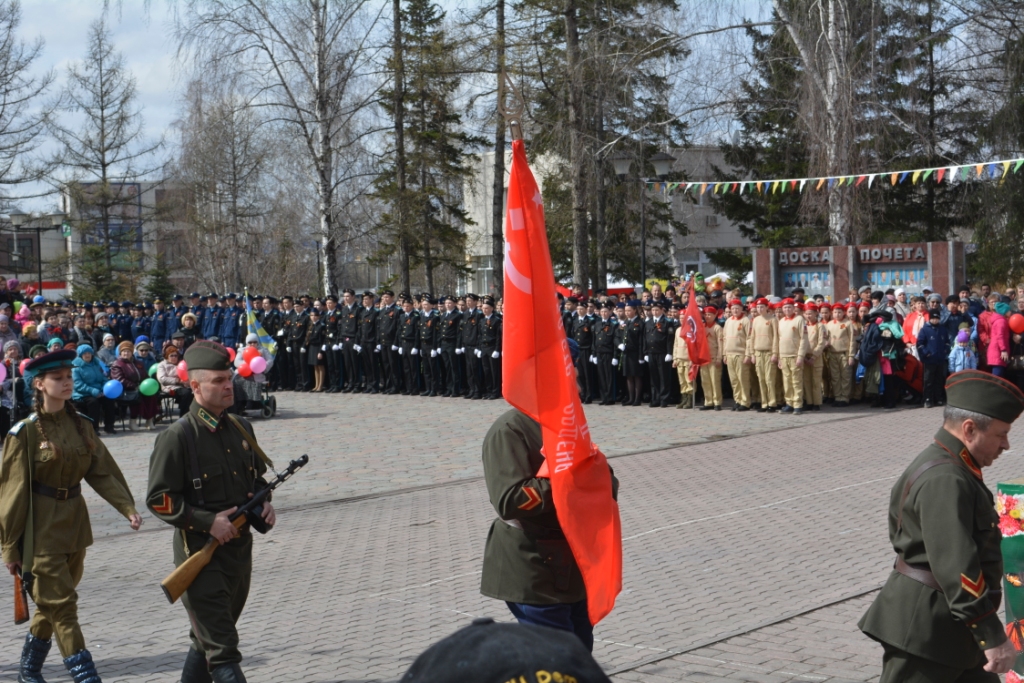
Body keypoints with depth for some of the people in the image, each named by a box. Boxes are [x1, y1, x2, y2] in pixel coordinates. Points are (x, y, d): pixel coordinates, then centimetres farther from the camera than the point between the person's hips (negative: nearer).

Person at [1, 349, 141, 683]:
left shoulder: (81, 425, 5)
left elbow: (102, 471, 5)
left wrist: (128, 508, -9)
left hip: (74, 523, 6)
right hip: (42, 527, -6)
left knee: (53, 603, 16)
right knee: (62, 606, -5)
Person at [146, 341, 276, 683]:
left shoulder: (241, 428, 8)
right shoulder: (177, 437, -13)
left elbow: (257, 475, 23)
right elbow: (158, 499, -14)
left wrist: (263, 501, 2)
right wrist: (208, 522, -20)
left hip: (240, 548, 7)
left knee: (208, 640, 19)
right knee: (222, 653, -9)